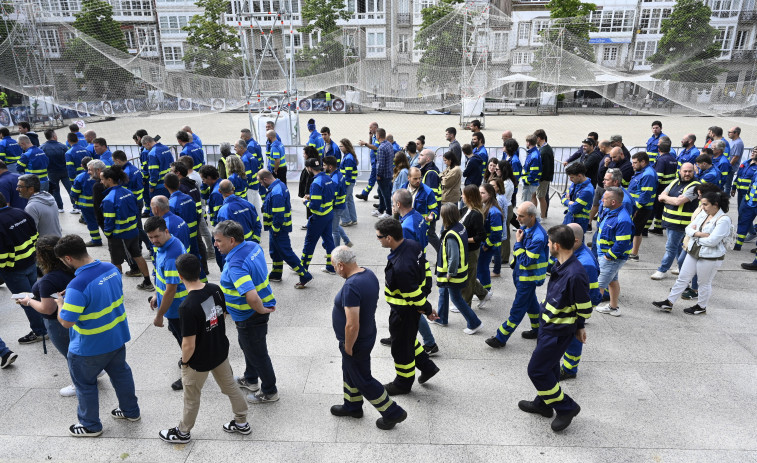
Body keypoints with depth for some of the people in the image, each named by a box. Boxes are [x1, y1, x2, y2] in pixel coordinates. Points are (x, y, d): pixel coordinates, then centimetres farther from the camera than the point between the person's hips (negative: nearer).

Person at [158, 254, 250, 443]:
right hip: (221, 351, 6)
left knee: (191, 398, 19)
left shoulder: (187, 307, -32)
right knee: (230, 386, 23)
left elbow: (189, 345, -25)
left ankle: (183, 432, 42)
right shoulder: (215, 290, -13)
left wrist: (184, 362, -6)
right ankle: (241, 422, 40)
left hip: (199, 361, -6)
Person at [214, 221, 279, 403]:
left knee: (257, 353, 10)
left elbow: (252, 297, -45)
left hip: (250, 317, -10)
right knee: (247, 345, 29)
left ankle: (269, 392, 30)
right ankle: (250, 379, 51)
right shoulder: (253, 246, -4)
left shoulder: (235, 265, -33)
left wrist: (261, 310, -25)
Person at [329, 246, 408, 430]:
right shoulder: (369, 273, -4)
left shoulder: (351, 287, -34)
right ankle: (352, 406, 47)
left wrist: (348, 347, -18)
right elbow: (373, 301, 12)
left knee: (362, 380, 9)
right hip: (367, 334, 9)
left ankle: (393, 412, 22)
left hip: (356, 342, -9)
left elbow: (352, 325, -34)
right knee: (350, 371, 27)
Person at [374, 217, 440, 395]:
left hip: (404, 311, -9)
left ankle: (403, 383, 36)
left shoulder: (400, 267, -38)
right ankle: (427, 366, 43)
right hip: (412, 307, 9)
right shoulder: (413, 245, -9)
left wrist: (427, 310, -11)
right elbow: (426, 269, 4)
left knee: (401, 346, 13)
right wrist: (426, 290, 12)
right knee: (408, 337, 29)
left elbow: (415, 295, -26)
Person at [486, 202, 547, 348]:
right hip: (521, 273, 9)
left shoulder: (538, 237, -30)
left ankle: (501, 337, 9)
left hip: (528, 278, -9)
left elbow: (526, 261, -27)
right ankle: (538, 329, 42)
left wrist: (518, 242, -23)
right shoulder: (526, 227, -1)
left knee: (518, 308, 2)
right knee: (530, 301, 24)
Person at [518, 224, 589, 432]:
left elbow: (585, 308, -20)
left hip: (557, 332, -9)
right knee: (548, 367, 23)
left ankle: (566, 407, 16)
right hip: (548, 325, 9)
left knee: (537, 370, -1)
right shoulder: (561, 266, 1)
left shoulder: (575, 274, -29)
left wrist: (578, 327, -4)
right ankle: (543, 404, 41)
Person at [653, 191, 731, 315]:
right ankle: (669, 303, 17)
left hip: (710, 257, -7)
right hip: (693, 252, 7)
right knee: (682, 278, 10)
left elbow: (712, 241, -26)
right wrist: (699, 233, -18)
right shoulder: (703, 214, 3)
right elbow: (688, 228, 3)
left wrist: (695, 234, -10)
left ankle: (701, 307, 31)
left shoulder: (723, 220, -19)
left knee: (704, 283, 12)